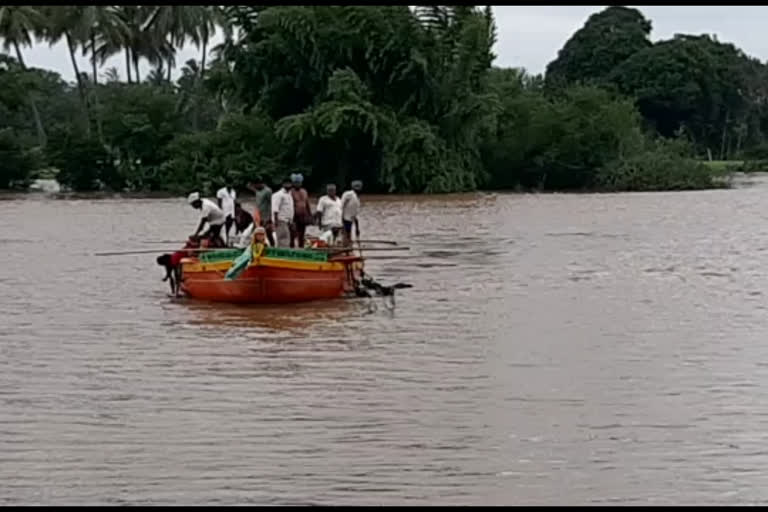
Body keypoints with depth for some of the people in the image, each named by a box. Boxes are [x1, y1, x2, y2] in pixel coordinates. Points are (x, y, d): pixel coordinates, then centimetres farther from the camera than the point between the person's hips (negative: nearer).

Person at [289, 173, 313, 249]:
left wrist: (310, 215, 16)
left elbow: (307, 204, 18)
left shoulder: (304, 191, 13)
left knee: (302, 234, 11)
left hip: (303, 216, 6)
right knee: (293, 234, -8)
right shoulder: (291, 192, -7)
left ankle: (301, 247, 18)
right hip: (294, 216, -6)